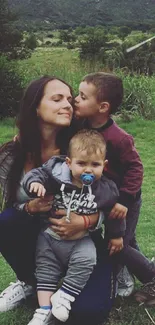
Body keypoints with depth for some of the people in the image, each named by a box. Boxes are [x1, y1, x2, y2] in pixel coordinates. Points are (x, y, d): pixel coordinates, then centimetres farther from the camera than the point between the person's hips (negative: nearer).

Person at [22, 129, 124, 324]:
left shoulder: (106, 190, -13)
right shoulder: (57, 175, -16)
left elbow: (114, 212, 2)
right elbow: (37, 174, -12)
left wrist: (116, 235, 13)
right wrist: (35, 182, -36)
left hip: (81, 241, -1)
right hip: (50, 236, 1)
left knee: (87, 260, -24)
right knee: (45, 268, 4)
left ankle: (64, 296, -9)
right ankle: (44, 308, 15)